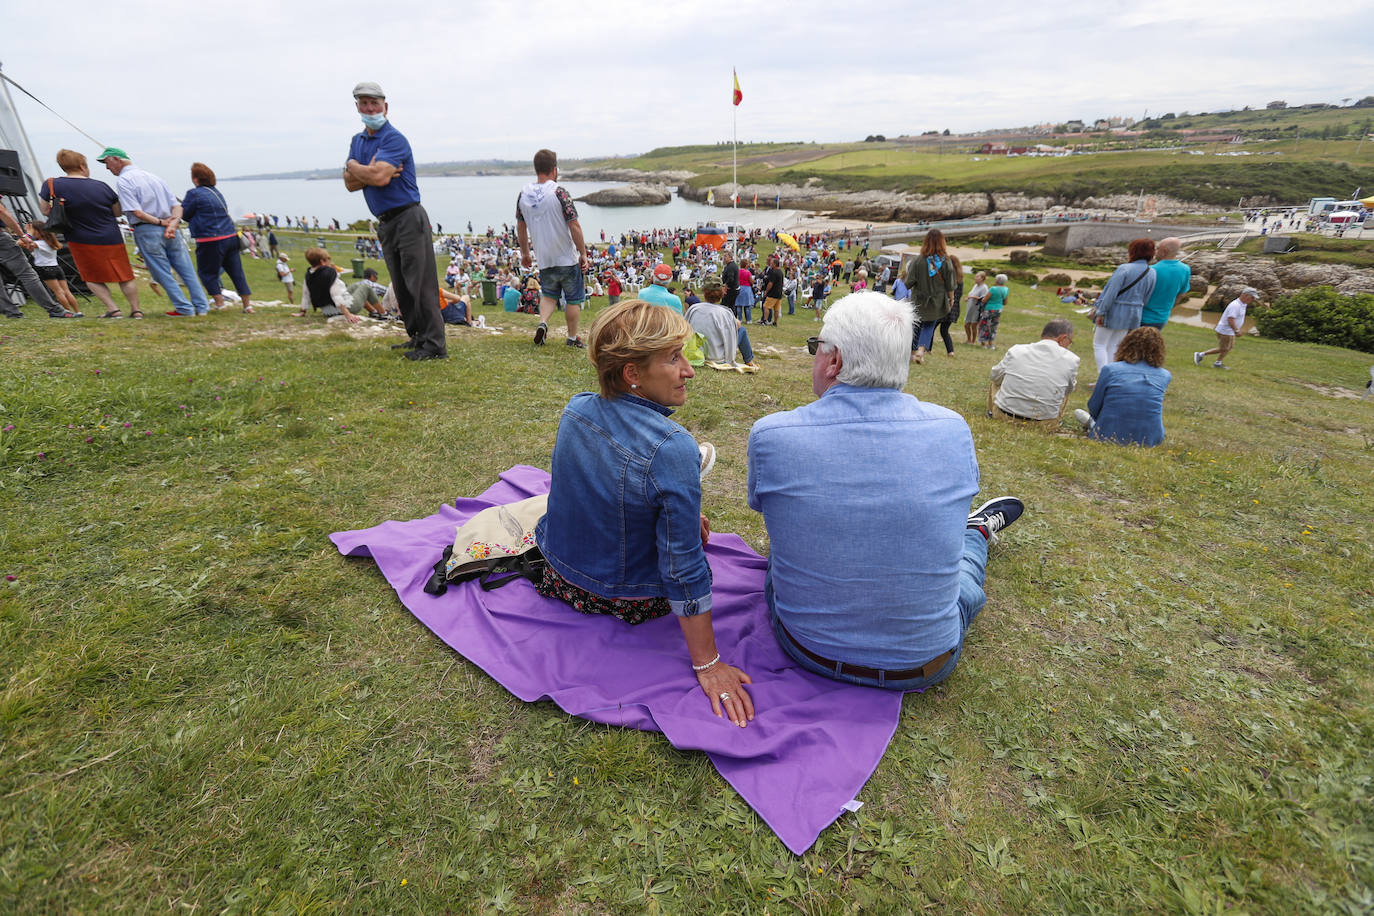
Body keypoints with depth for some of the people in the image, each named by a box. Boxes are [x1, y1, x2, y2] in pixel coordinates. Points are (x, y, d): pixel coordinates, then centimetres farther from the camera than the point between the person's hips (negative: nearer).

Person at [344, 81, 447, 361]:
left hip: (408, 218, -9)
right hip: (385, 223, 9)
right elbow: (350, 183, 7)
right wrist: (371, 171, -10)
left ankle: (435, 345, -12)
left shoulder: (394, 139, -8)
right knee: (401, 286, 11)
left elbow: (379, 177, -20)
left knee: (420, 283, -12)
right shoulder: (357, 141, 17)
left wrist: (353, 166, -2)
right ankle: (417, 337, 19)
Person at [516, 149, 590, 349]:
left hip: (544, 259, 5)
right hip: (567, 258, -5)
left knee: (549, 295, 22)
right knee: (573, 298, 10)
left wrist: (524, 253, 22)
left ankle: (543, 323, -3)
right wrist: (583, 254, -6)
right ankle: (572, 337, 17)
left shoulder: (523, 194, 2)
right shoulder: (559, 193, -14)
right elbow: (574, 227, -15)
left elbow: (520, 227, 11)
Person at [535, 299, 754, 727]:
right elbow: (683, 570, -29)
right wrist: (707, 664, -17)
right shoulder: (673, 448, -35)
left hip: (562, 575, 5)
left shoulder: (575, 409, -13)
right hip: (629, 599, -5)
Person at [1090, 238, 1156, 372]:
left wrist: (1100, 312, -14)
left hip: (1114, 312, -7)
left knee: (1099, 345, 4)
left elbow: (1111, 293, -20)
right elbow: (1145, 299, 9)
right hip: (1133, 316, 7)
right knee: (1113, 347, 17)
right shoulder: (1152, 273, 4)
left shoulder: (1124, 269, -17)